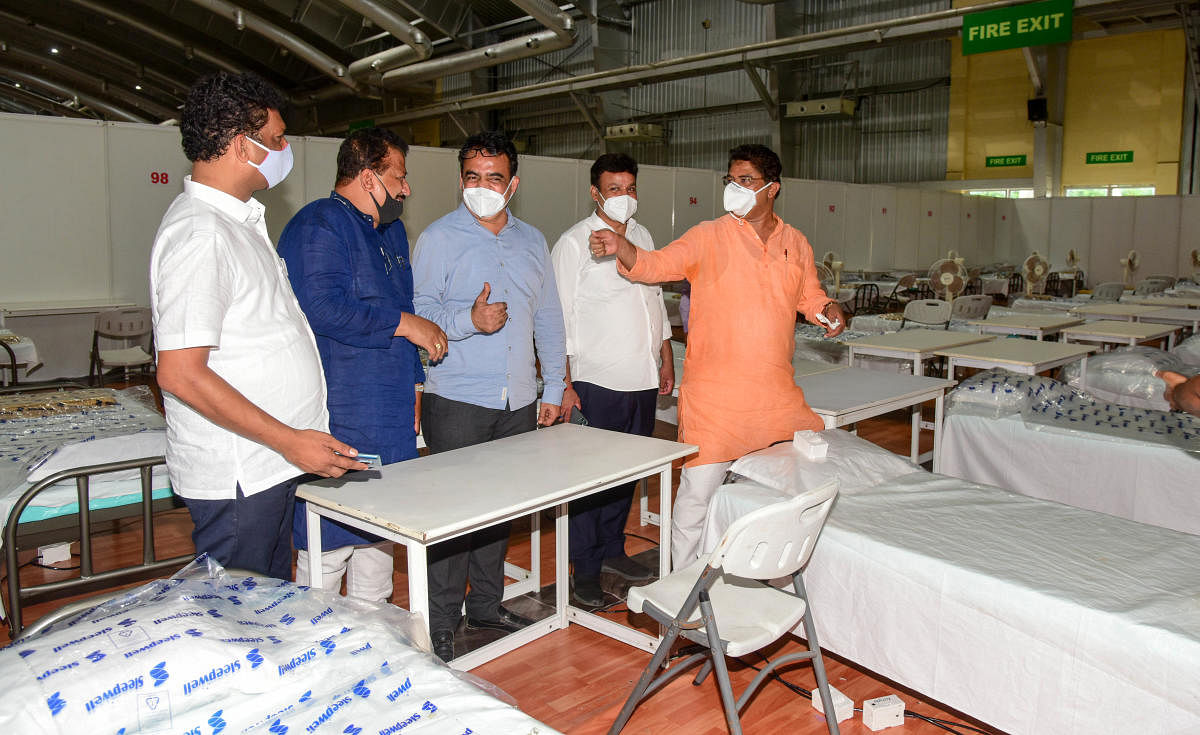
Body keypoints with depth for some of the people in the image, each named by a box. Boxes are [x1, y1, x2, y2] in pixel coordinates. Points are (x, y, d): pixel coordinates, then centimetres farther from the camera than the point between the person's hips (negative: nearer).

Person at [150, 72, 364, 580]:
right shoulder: (200, 232, -19)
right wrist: (289, 440, -23)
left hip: (268, 466, 10)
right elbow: (180, 372, -25)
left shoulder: (238, 219, 13)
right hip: (236, 479, -10)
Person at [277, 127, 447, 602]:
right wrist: (404, 324, -17)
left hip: (390, 419, 9)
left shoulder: (391, 230, 19)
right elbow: (322, 307, -26)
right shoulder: (319, 226, -11)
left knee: (380, 529, 17)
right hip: (339, 419, -9)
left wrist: (413, 382, 22)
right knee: (330, 542, -5)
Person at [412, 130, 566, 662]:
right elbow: (419, 311, -7)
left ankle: (486, 604, 29)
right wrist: (470, 320, -24)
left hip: (518, 403, 5)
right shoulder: (438, 238, -1)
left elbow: (548, 318, 16)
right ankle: (441, 625, 10)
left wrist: (553, 388, 13)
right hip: (457, 401, -5)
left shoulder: (532, 241, 14)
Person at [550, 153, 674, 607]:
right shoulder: (575, 243, -7)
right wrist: (563, 384, -15)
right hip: (598, 383, -6)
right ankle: (585, 570, 13)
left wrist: (666, 361, 17)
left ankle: (612, 549, 31)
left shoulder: (643, 237, 13)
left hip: (643, 381, 6)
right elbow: (560, 319, -10)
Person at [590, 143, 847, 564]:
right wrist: (620, 247, -31)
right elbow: (657, 265, -12)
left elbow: (809, 296, 23)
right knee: (699, 490, -2)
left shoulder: (796, 244, 11)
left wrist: (830, 310, 1)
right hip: (714, 395, -5)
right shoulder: (709, 237, -2)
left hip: (776, 393, 5)